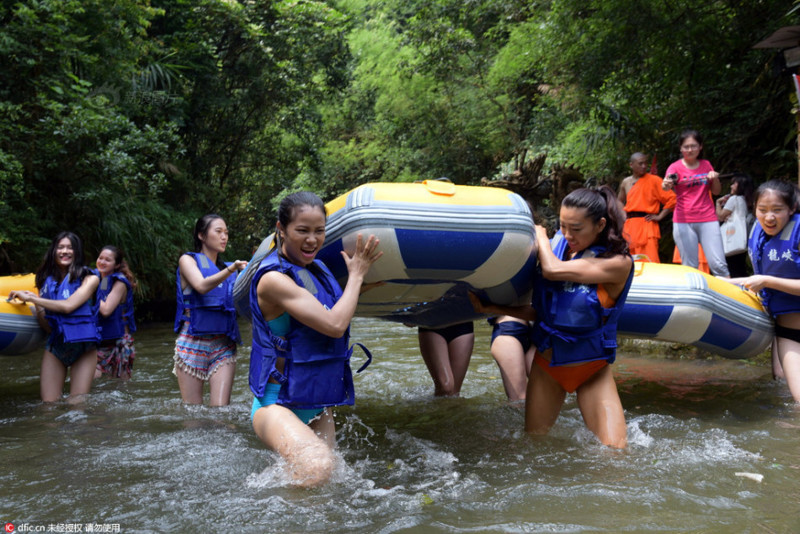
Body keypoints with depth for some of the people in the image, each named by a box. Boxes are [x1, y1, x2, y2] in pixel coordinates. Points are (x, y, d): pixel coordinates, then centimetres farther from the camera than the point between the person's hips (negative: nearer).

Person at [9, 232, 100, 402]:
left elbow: (68, 306, -18)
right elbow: (47, 326, 7)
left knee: (76, 406, -3)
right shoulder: (47, 281, 8)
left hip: (83, 346, -3)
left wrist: (31, 298, -13)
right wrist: (37, 306, -11)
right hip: (55, 345, 3)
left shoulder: (89, 279, -3)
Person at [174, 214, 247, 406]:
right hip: (193, 342, -3)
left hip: (224, 345, 3)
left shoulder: (227, 268, 15)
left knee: (220, 409, -8)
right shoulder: (188, 260, 5)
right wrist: (232, 269, -29)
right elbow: (202, 286, -15)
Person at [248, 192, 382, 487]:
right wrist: (356, 274, -9)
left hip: (319, 406, 9)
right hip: (278, 404, -8)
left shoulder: (316, 269, 8)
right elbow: (334, 325, -21)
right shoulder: (273, 278, -18)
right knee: (315, 470, -32)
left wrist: (359, 278, 17)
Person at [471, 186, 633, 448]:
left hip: (591, 371, -3)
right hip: (546, 365, 3)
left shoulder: (618, 262, -19)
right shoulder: (558, 244, -4)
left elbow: (552, 270, -30)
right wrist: (492, 308, -10)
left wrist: (540, 234, -11)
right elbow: (539, 312, 0)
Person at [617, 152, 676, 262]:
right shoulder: (626, 183, 14)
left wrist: (660, 216, -9)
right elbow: (619, 202, 30)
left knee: (650, 261, -13)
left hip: (646, 223, -5)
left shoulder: (654, 180, -1)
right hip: (629, 226, 5)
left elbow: (671, 198, -6)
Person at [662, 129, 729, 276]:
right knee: (689, 267, 0)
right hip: (684, 222, -2)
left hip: (708, 219, 2)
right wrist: (666, 185, -42)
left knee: (718, 264, -4)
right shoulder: (675, 167, 1)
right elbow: (668, 186, -18)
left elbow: (716, 191, 16)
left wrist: (715, 178, -4)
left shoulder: (706, 165, 11)